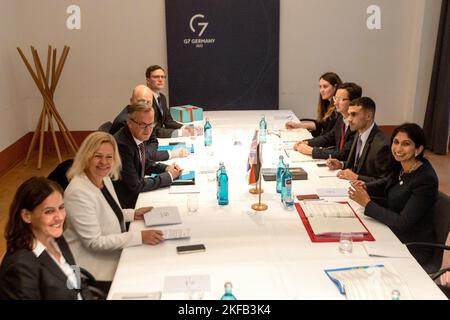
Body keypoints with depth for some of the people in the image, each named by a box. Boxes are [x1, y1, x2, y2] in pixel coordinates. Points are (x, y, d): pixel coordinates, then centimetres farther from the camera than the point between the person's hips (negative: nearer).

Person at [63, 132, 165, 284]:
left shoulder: (105, 178, 1)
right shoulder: (79, 192, -25)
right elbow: (94, 242, -24)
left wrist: (133, 214, 2)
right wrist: (140, 236, -26)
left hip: (113, 258, 8)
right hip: (94, 271, -8)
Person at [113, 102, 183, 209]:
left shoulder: (140, 136, -4)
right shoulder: (122, 145, -28)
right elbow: (135, 185, -24)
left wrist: (166, 168, -5)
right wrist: (168, 176, -16)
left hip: (138, 193, 7)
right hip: (126, 203, -7)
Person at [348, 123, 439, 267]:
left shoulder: (426, 180, -25)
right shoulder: (401, 168, -3)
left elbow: (402, 223, -26)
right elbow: (386, 184, 18)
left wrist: (367, 203, -22)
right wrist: (364, 187, -2)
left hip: (413, 247, -6)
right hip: (394, 234, 7)